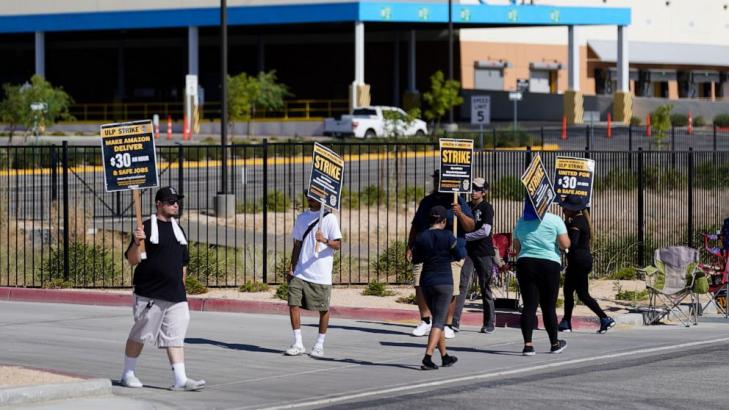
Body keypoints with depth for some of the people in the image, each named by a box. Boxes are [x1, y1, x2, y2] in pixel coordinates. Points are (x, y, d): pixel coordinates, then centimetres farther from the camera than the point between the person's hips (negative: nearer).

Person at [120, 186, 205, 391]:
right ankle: (128, 374, 16)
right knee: (139, 335, 3)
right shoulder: (146, 228, -6)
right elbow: (133, 260, -11)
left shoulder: (178, 230, 15)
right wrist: (136, 243, -28)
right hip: (149, 295, -6)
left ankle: (180, 379, -3)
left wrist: (181, 287, 19)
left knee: (175, 335, 0)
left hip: (175, 296, 6)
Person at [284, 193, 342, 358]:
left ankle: (319, 345, 15)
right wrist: (292, 268, 12)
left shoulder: (329, 219, -3)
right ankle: (298, 344, 0)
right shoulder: (302, 218, 13)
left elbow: (338, 245, -8)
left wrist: (325, 240, -28)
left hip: (321, 275, -4)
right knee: (293, 304, -7)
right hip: (300, 273, 4)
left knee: (323, 309, 3)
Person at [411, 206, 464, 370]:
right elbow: (459, 256, 0)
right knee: (439, 321, -4)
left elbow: (415, 259, 9)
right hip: (444, 282, -4)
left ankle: (445, 357, 28)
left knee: (437, 318, 19)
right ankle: (427, 358, -19)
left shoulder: (421, 237, -1)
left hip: (426, 282, 4)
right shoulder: (447, 236, -10)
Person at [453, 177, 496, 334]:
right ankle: (455, 321, -13)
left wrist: (465, 237, -12)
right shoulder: (466, 207, 11)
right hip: (468, 251, 4)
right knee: (462, 285, -7)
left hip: (483, 252, -4)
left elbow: (485, 231, -15)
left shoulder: (486, 208, -6)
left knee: (485, 288, 4)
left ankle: (489, 323, 14)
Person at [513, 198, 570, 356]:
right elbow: (565, 244, -7)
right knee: (549, 307, 7)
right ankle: (554, 344, 20)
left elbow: (516, 247, 16)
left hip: (525, 264, 3)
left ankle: (528, 344, -10)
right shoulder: (554, 220, -4)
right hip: (549, 264, -3)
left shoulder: (521, 222, 9)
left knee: (529, 306, 0)